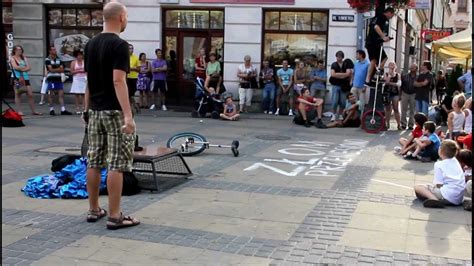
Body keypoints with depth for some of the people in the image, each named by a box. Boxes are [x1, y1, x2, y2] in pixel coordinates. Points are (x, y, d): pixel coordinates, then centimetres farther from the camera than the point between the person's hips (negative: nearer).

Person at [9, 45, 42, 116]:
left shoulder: (24, 58, 17)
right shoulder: (12, 58, 4)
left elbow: (29, 67, 5)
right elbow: (15, 67, -12)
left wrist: (21, 69, -10)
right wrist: (24, 67, -2)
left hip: (25, 77, 4)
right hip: (17, 78, -4)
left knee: (30, 94, 0)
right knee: (18, 94, -2)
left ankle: (33, 111, 4)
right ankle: (19, 111, 2)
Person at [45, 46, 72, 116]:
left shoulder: (59, 60, 16)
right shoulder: (47, 60, -1)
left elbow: (62, 70, 6)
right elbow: (51, 69, -11)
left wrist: (54, 70, -9)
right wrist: (58, 69, -2)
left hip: (58, 79, 5)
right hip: (51, 79, -5)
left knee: (61, 94, -1)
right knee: (50, 95, 1)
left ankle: (63, 110, -3)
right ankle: (51, 110, 7)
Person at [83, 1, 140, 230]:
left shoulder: (91, 44, 11)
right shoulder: (119, 45, -14)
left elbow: (89, 80, 15)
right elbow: (118, 81, -22)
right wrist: (128, 115, -24)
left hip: (95, 111, 8)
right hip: (114, 111, -8)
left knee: (94, 162, 12)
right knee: (116, 164, -5)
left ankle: (94, 210, 21)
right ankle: (115, 216, -2)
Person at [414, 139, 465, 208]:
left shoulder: (439, 164, -7)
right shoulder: (456, 162, 14)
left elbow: (439, 184, -12)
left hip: (448, 196, -8)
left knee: (417, 187, -7)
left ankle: (435, 200, -28)